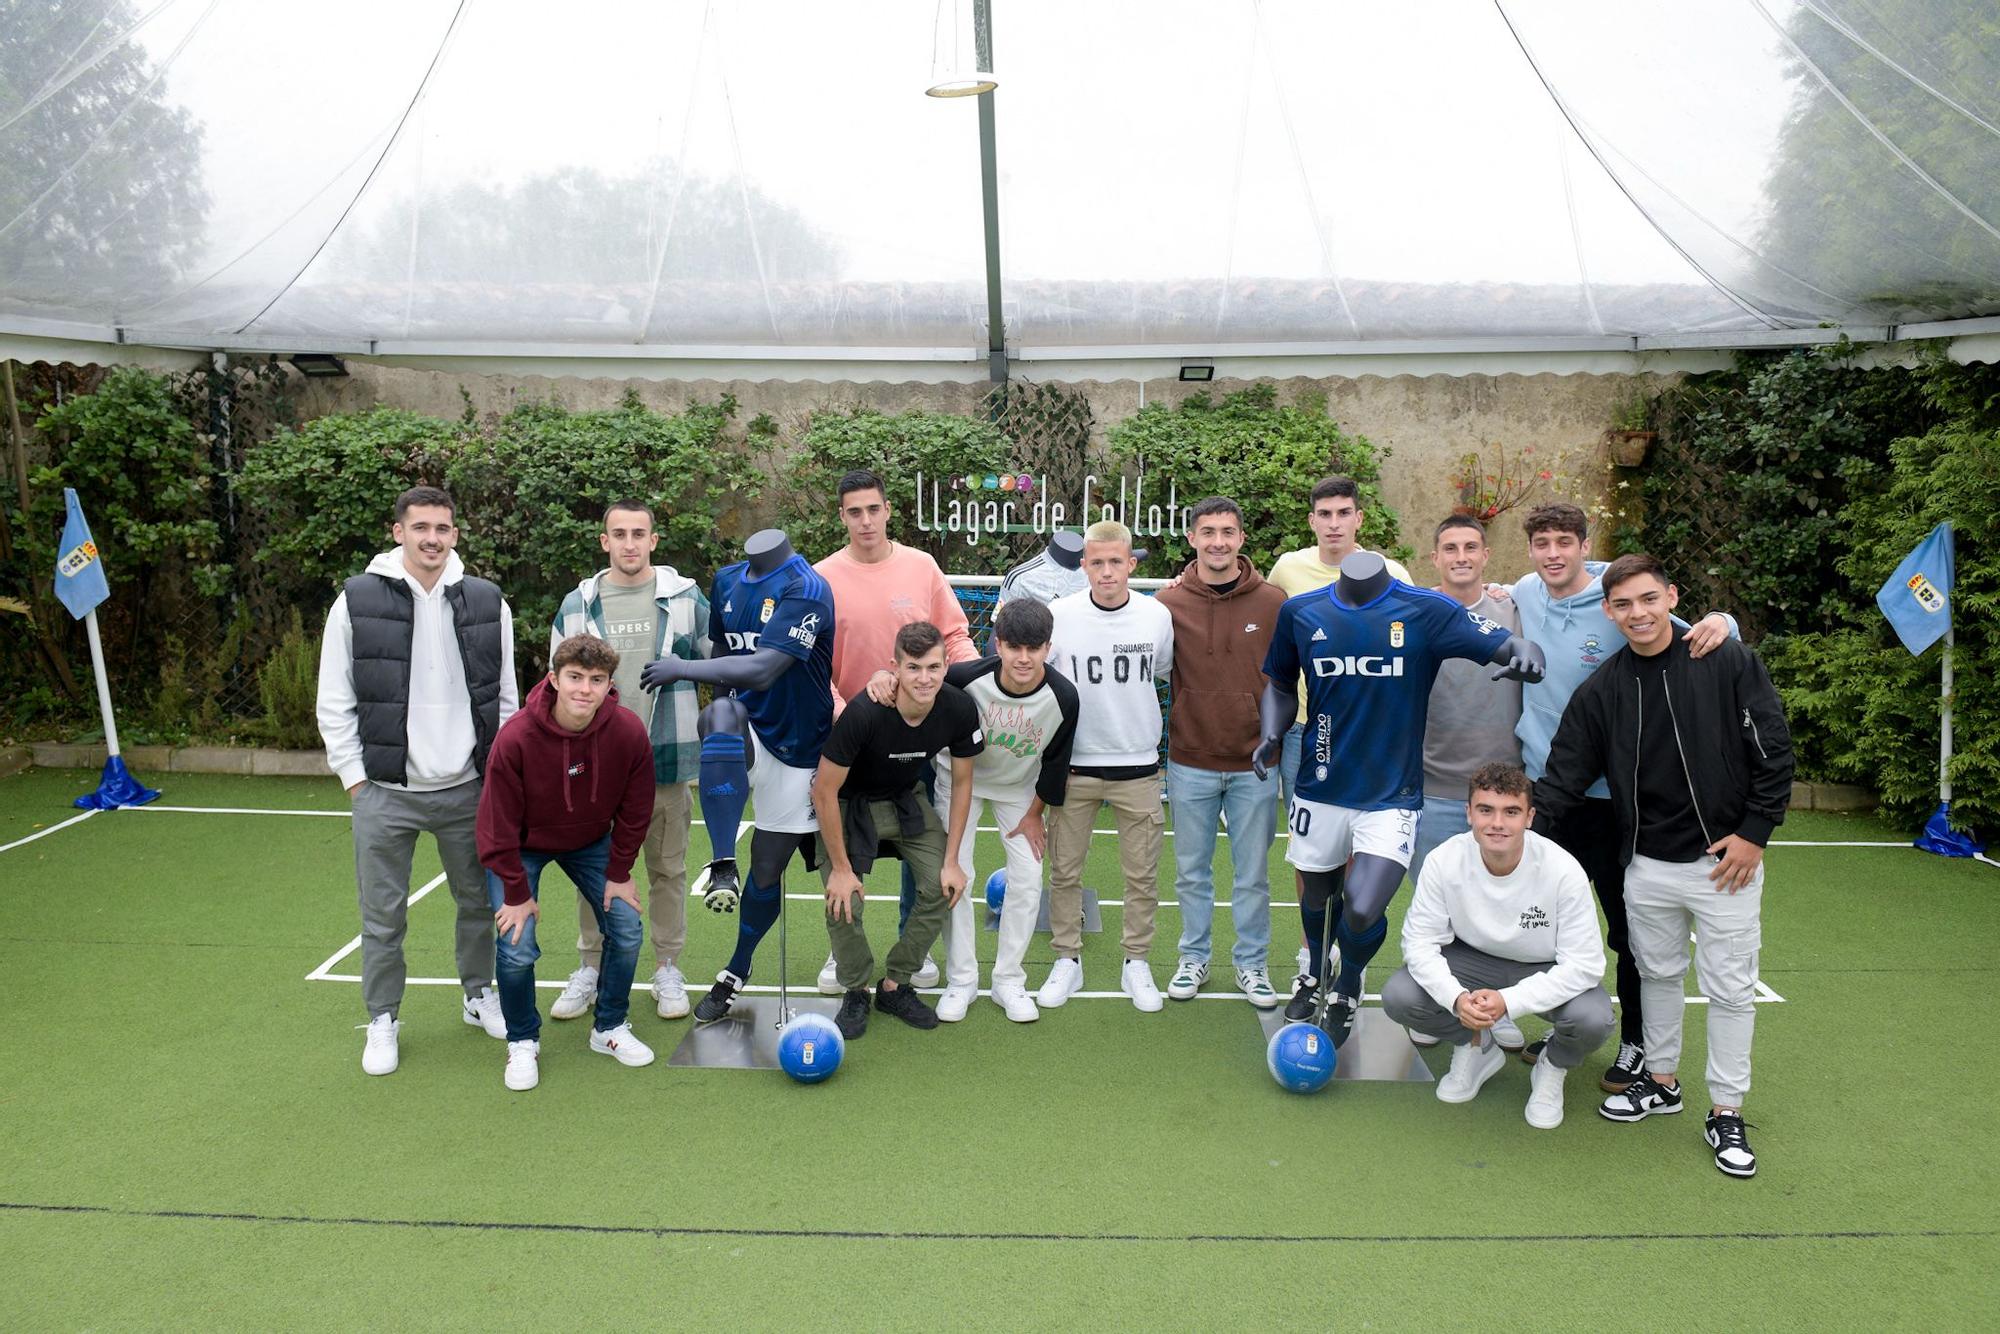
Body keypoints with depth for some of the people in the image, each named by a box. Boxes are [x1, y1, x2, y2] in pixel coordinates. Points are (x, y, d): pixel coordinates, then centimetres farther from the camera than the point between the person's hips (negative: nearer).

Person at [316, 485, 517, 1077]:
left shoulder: (487, 602, 2)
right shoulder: (358, 600, -4)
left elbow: (504, 696, 9)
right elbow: (335, 702, -1)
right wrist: (354, 777, -5)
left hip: (467, 789, 2)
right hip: (385, 794, -2)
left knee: (479, 901, 15)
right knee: (383, 917, 8)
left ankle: (480, 996, 36)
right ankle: (383, 1021, 25)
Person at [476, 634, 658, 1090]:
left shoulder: (629, 733, -25)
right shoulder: (516, 736, -32)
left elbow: (634, 812, -9)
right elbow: (500, 824, -21)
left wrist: (618, 874, -5)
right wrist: (517, 893, -16)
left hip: (591, 842, 3)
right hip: (522, 846, -3)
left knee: (626, 931, -3)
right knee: (518, 948, -14)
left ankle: (610, 1028, 22)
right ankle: (523, 1043, 13)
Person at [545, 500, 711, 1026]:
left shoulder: (686, 598, -1)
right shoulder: (578, 604, 3)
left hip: (665, 758, -1)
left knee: (668, 868, 9)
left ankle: (668, 970, 22)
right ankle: (589, 969, 24)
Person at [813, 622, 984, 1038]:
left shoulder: (959, 710, -21)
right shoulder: (863, 713, -35)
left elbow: (961, 783, -5)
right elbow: (824, 791, -24)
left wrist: (951, 860, -5)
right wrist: (841, 868, -17)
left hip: (907, 800, 4)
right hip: (849, 804, -4)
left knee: (943, 888, -10)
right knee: (843, 904, -18)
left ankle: (895, 987, 9)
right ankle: (855, 992, 9)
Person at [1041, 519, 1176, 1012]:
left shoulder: (1158, 615, -4)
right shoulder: (1058, 614, -7)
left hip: (1138, 767, 1)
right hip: (1074, 766, 0)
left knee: (1142, 874, 7)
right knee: (1064, 870, 7)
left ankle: (1137, 964, 22)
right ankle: (1067, 961, 22)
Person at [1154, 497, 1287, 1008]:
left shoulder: (1273, 602, -4)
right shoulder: (1169, 604, -3)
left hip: (1255, 764, 0)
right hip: (1190, 763, 0)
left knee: (1252, 875, 10)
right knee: (1192, 872, 12)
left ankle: (1252, 963, 26)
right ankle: (1194, 957, 29)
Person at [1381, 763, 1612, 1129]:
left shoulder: (1563, 870, -28)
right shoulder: (1443, 861, -23)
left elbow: (1584, 964, -24)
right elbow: (1419, 942, -15)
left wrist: (1508, 1001, -35)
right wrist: (1457, 998, -34)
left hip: (1547, 971, -2)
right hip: (1472, 960, 2)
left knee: (1592, 1018, -32)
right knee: (1398, 997, -22)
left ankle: (1553, 1069, 6)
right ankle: (1477, 1047, 10)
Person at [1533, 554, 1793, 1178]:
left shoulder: (1729, 662, -8)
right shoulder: (1601, 689, 1)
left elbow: (1773, 751, -6)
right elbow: (1567, 773, 2)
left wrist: (1755, 832, -9)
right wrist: (1527, 817, -13)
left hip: (1724, 861, -3)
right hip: (1647, 864, 3)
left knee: (1730, 986, 4)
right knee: (1658, 974, 17)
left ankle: (1726, 1111, 17)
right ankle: (1661, 1080, 35)